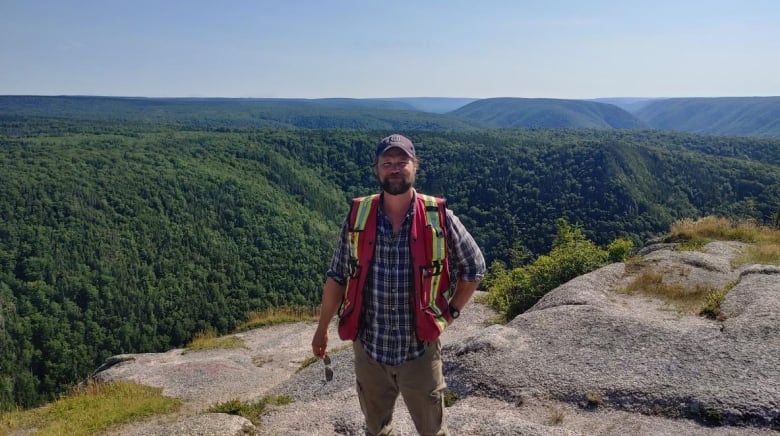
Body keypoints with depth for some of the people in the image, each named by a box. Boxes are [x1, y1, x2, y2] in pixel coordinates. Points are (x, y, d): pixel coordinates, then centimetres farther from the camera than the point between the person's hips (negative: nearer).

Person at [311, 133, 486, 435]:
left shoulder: (439, 218, -11)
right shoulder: (357, 218, -6)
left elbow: (474, 268, 3)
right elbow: (337, 277, 3)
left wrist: (450, 312, -1)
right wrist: (321, 329, 7)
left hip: (420, 350, -1)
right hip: (369, 348, 2)